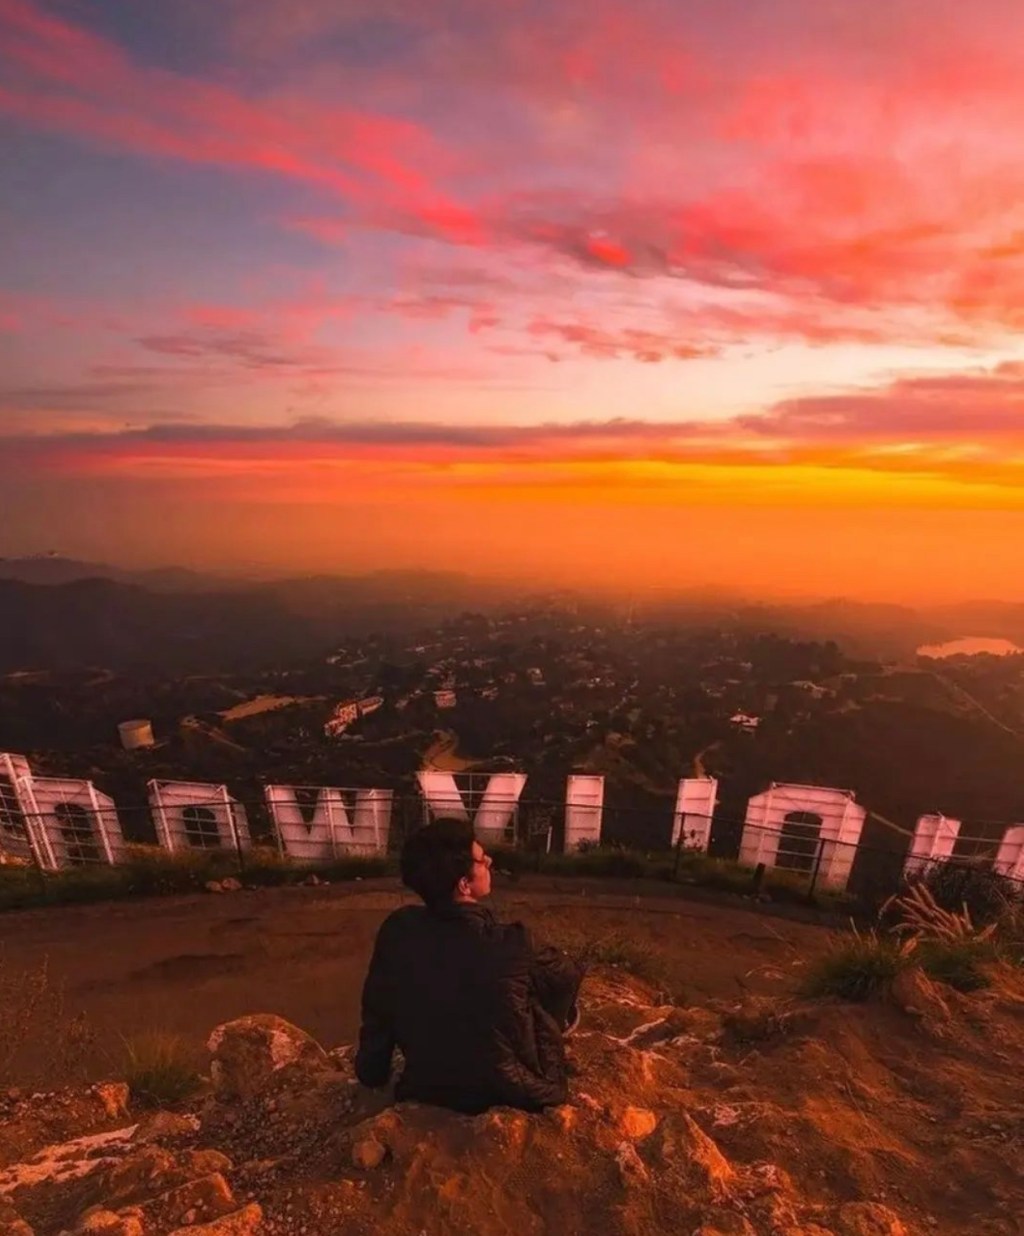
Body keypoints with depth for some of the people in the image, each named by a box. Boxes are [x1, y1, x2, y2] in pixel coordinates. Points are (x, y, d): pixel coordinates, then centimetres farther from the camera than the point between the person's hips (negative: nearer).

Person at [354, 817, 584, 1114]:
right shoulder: (507, 947, -30)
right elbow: (564, 973, -9)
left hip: (426, 1086, 5)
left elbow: (376, 1011, -3)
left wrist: (371, 1073, 15)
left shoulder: (398, 928, -18)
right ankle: (559, 1024, 37)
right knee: (565, 969, 9)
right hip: (502, 1095, -4)